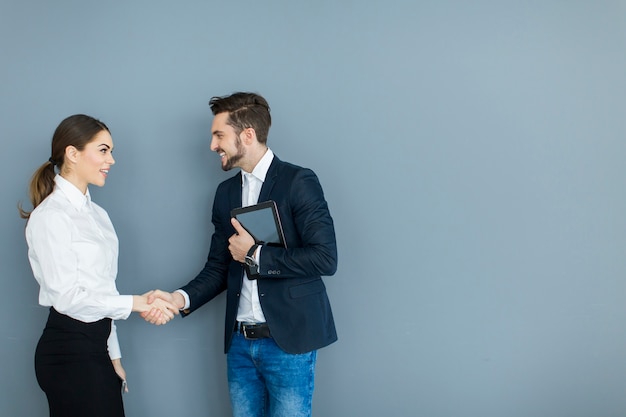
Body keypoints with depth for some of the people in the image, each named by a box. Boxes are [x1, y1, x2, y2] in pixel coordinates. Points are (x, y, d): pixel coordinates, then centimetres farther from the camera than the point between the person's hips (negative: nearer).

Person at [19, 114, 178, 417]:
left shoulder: (96, 214, 12)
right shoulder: (50, 216, -12)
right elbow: (66, 296, -17)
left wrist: (114, 356, 14)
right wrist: (135, 303, -16)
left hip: (96, 346, 7)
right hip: (69, 349, -7)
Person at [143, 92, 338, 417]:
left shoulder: (299, 182, -8)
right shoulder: (226, 192, 12)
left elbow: (325, 257, -17)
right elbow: (218, 268, 13)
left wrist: (255, 255, -13)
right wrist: (181, 298, -4)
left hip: (288, 340, -6)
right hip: (240, 342, 6)